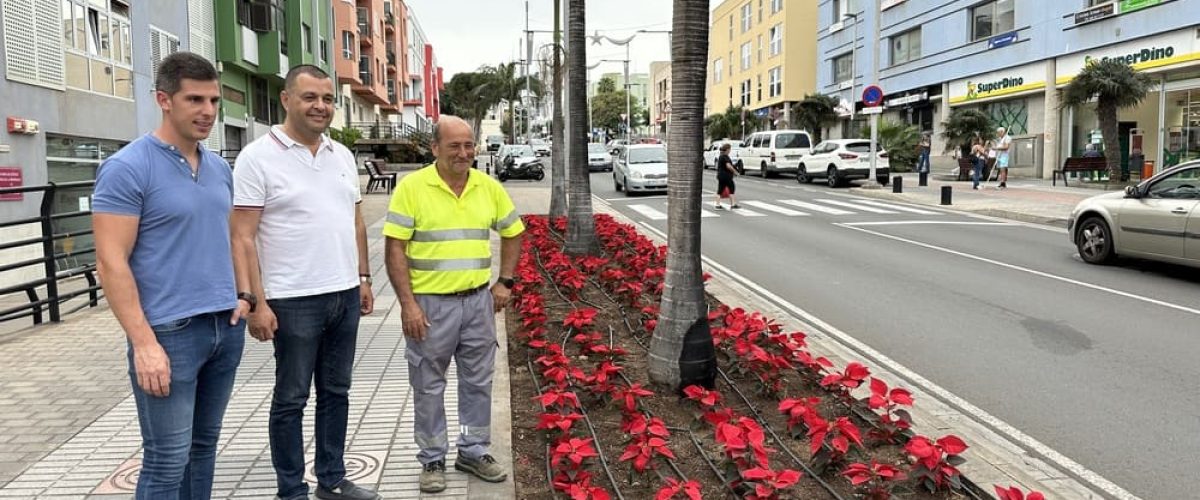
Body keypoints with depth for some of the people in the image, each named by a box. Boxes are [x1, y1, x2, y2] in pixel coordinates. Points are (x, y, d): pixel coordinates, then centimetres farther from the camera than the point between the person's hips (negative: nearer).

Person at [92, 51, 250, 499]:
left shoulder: (220, 168, 11)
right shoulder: (127, 168, -10)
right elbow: (111, 262, -14)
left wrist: (243, 295, 5)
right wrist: (143, 343, -18)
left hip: (226, 327, 7)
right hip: (169, 332, -6)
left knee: (204, 446, 16)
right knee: (167, 460, 1)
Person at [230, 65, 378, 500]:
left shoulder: (342, 155, 10)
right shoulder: (258, 157, -9)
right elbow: (243, 238, -12)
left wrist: (363, 277, 12)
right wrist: (255, 302, -17)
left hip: (345, 295, 6)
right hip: (294, 301, -6)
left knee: (336, 392, 15)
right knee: (291, 399, 7)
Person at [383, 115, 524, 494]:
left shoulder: (490, 187, 2)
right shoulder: (412, 187, -9)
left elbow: (513, 234, 15)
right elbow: (395, 248, -10)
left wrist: (505, 282, 7)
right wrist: (407, 304, -15)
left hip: (478, 301, 4)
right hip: (430, 303, -3)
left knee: (478, 381, 14)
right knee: (429, 386, 8)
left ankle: (474, 452, 30)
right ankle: (432, 460, 24)